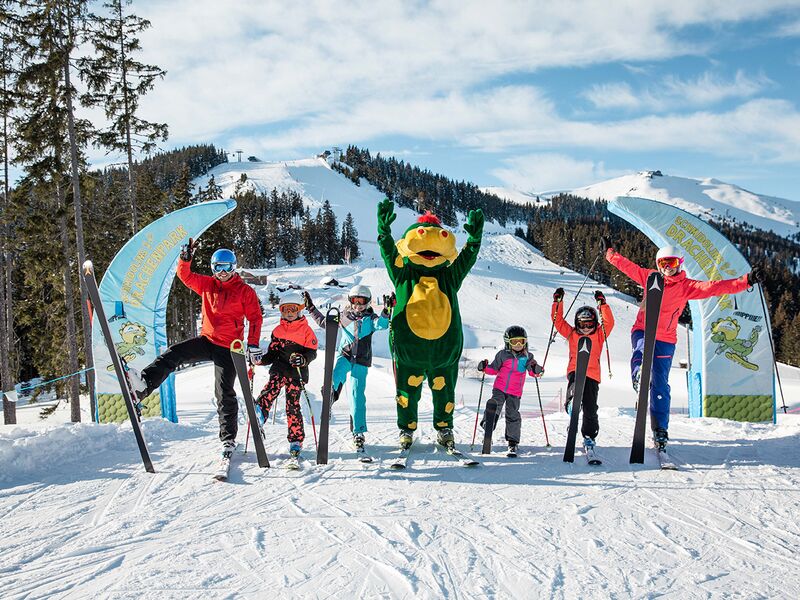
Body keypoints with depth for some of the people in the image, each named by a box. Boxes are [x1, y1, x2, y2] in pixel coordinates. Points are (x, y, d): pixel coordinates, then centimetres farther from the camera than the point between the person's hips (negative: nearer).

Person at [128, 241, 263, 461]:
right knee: (174, 354, -21)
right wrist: (186, 257, -14)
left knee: (224, 393, -2)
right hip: (206, 340, 4)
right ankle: (144, 384, -36)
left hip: (228, 348, -4)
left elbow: (255, 318, -5)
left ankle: (228, 438, 8)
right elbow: (185, 276, 4)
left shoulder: (245, 291, -3)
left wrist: (253, 345, -13)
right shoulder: (207, 285, 9)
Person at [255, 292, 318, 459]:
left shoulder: (306, 330, 4)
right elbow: (272, 353, 18)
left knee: (293, 405, -4)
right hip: (279, 368, 3)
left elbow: (312, 352, -2)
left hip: (297, 372, -3)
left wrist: (303, 359, -22)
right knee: (273, 385, -29)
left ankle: (296, 440, 6)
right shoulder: (278, 330, 16)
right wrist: (260, 359, 0)